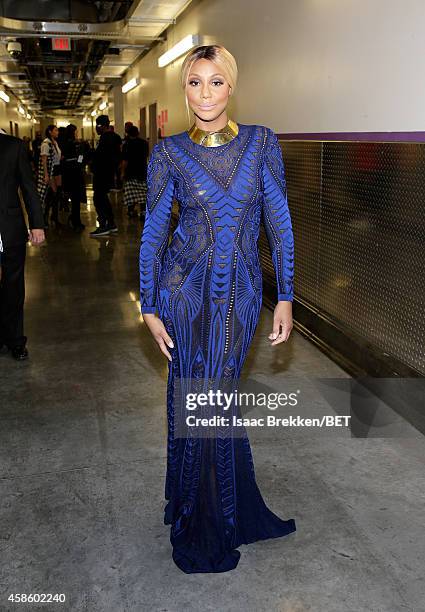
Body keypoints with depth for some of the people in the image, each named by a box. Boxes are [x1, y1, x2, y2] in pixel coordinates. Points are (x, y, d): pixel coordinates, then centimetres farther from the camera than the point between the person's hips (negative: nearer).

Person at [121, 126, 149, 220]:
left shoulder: (127, 145, -7)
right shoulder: (144, 143, 5)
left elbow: (125, 160, -11)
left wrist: (122, 172, -5)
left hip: (130, 172, -3)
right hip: (142, 171, 3)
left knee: (130, 193, 4)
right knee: (143, 193, 2)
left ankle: (131, 211, 9)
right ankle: (143, 212, -4)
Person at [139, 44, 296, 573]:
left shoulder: (261, 142, 0)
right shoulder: (168, 152, -2)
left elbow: (279, 222, 1)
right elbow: (153, 231, 1)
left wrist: (285, 297, -3)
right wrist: (149, 308, -2)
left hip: (240, 292, 1)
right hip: (185, 288, 0)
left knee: (217, 398, 9)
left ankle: (221, 516, 35)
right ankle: (203, 529, 28)